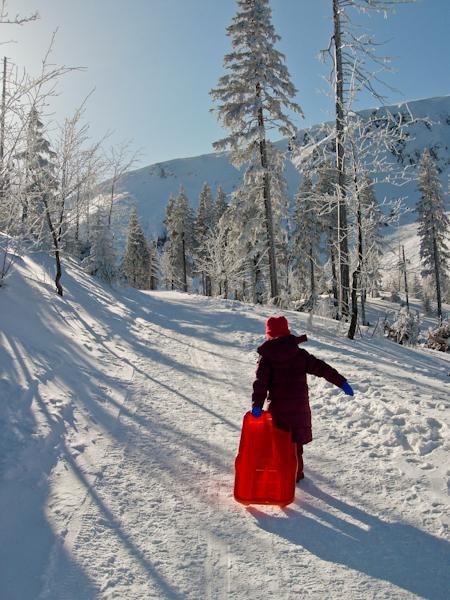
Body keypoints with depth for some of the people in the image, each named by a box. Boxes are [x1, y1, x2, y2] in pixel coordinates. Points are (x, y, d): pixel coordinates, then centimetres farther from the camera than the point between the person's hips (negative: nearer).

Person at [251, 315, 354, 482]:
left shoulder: (266, 358, -4)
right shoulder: (300, 354, 0)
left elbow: (261, 382, -13)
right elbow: (322, 368, -1)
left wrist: (257, 404, -17)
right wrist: (341, 382, 1)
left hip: (278, 408, -2)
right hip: (300, 407, 2)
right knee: (296, 441, 17)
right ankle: (296, 473, 26)